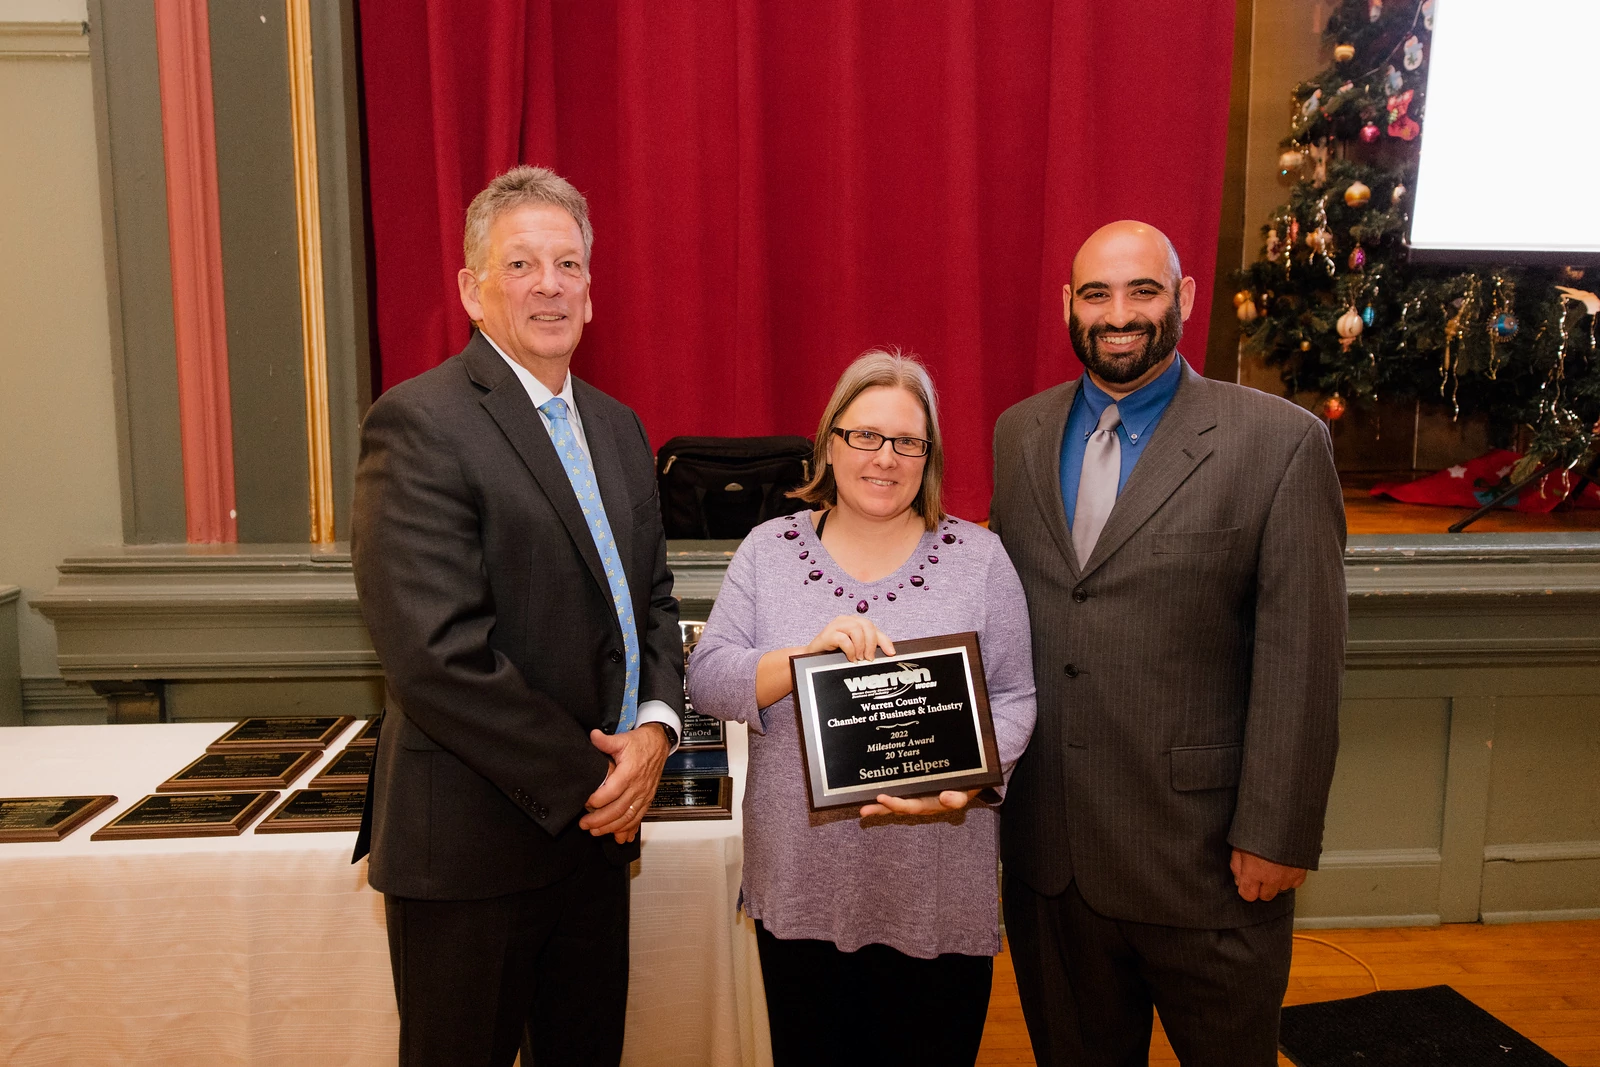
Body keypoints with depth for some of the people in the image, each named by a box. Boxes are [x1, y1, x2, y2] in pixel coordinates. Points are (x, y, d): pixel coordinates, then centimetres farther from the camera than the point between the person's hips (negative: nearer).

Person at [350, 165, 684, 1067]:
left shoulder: (617, 427, 10)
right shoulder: (420, 425, -14)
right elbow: (437, 654, -22)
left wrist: (655, 726, -5)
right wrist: (585, 781, -16)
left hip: (596, 828, 7)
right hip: (471, 850, -7)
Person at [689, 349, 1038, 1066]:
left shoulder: (979, 557, 0)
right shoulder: (769, 550, 1)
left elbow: (1014, 698, -1)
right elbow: (707, 680, -6)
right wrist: (806, 656, -23)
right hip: (800, 891, 1)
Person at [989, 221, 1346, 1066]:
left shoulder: (1280, 443, -9)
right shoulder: (1018, 433, 5)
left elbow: (1301, 658, -11)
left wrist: (1276, 835, -11)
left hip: (1202, 854, -3)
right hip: (1046, 847, 4)